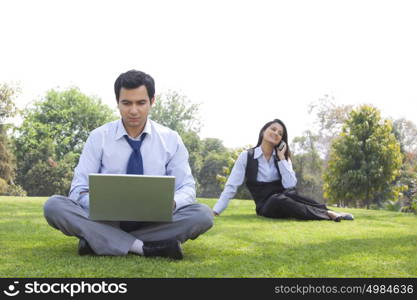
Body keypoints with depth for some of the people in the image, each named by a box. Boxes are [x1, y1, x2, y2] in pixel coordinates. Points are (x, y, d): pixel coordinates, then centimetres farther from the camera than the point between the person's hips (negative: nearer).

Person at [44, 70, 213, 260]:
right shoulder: (99, 137, 2)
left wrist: (171, 203, -22)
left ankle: (97, 241, -27)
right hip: (106, 220, -1)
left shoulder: (170, 139, 4)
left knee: (203, 214, -27)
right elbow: (79, 189, -1)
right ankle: (143, 247, -34)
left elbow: (187, 188, 4)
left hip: (154, 221, 1)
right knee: (54, 205, -25)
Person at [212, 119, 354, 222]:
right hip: (266, 206, -2)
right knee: (279, 200, -37)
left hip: (284, 199, 3)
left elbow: (290, 185, -9)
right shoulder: (246, 156, -2)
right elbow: (231, 186, -4)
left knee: (289, 194, -34)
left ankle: (325, 213, -44)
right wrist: (215, 211, -13)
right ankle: (327, 214, -42)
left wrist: (281, 158, -9)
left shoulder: (283, 158, 8)